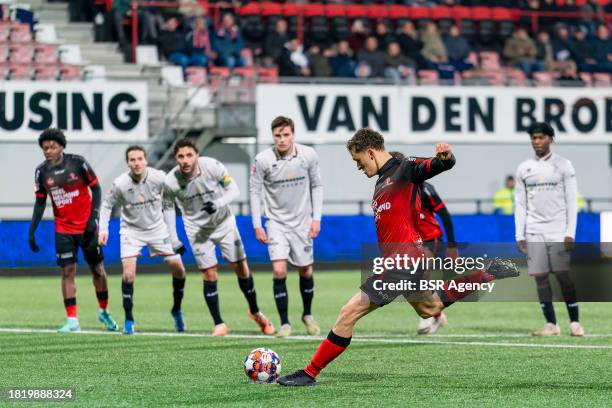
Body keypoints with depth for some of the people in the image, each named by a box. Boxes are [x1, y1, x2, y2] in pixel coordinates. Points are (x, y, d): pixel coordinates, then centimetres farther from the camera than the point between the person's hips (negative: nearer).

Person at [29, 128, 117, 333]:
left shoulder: (78, 163, -10)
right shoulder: (42, 172, -1)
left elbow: (96, 189, -4)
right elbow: (40, 203, 8)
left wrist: (94, 216, -13)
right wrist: (32, 231, 3)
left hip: (87, 227, -2)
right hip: (63, 229, 2)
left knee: (97, 269, 7)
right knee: (67, 271, -7)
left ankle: (104, 311, 28)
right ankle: (72, 320, -6)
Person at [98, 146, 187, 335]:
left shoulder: (159, 178, -19)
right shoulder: (120, 184, -21)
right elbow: (107, 205, -4)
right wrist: (103, 229, -14)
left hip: (157, 227, 2)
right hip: (131, 230, -2)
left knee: (178, 268, -1)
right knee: (128, 273, -18)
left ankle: (177, 310, 24)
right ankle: (129, 321, -6)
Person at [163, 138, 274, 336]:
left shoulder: (213, 166, -24)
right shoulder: (170, 182, -20)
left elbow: (234, 190, -14)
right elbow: (168, 207, -2)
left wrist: (218, 203, -33)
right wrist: (173, 240, -4)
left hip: (224, 222, 0)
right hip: (197, 229, 0)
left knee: (241, 267, 3)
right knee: (209, 274, -7)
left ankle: (255, 311, 25)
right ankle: (219, 324, 2)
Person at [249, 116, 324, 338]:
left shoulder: (308, 155, -9)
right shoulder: (262, 160, -14)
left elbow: (317, 186, 3)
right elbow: (255, 191, -4)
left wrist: (316, 218, -3)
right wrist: (257, 225, -6)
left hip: (302, 222, 2)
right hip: (276, 222, -2)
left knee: (306, 271, 9)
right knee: (279, 271, -15)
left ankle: (307, 315, 34)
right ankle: (284, 323, -4)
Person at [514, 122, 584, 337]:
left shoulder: (563, 165, 1)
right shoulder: (523, 169, 9)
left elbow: (571, 200, -1)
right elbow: (520, 204, 10)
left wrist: (570, 233, -9)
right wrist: (519, 236, 3)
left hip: (558, 232, -3)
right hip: (534, 234, 3)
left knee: (564, 277, -6)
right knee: (540, 278, -1)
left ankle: (575, 322, 2)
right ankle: (551, 324, 4)